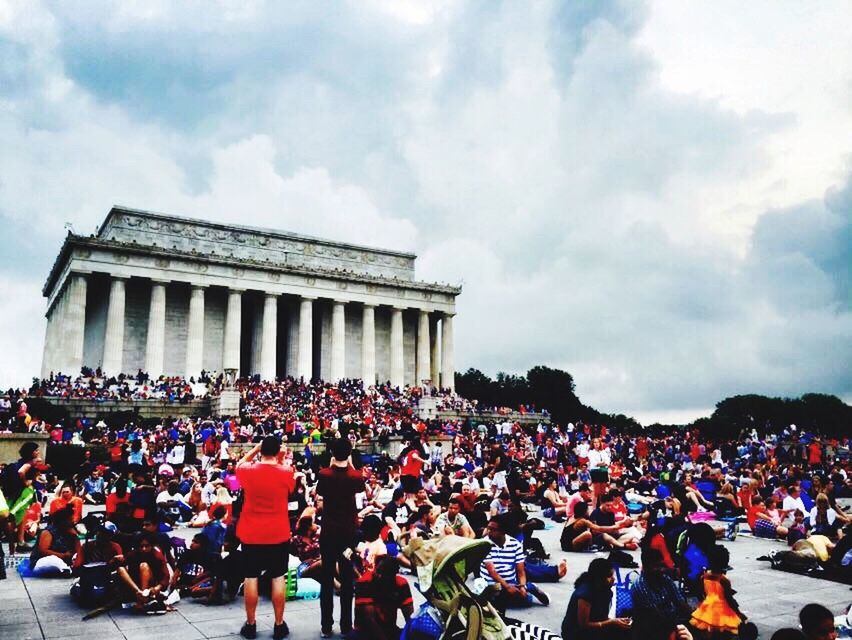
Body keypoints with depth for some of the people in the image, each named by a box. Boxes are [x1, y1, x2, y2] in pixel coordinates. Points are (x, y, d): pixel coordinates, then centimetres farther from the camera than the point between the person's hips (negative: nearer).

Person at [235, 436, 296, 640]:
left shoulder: (248, 470, -8)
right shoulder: (286, 472, -10)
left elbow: (239, 464, 16)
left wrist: (255, 448, 14)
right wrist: (281, 461, 8)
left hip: (251, 534, 1)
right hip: (278, 534, -1)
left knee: (251, 578, 9)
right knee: (278, 578, 7)